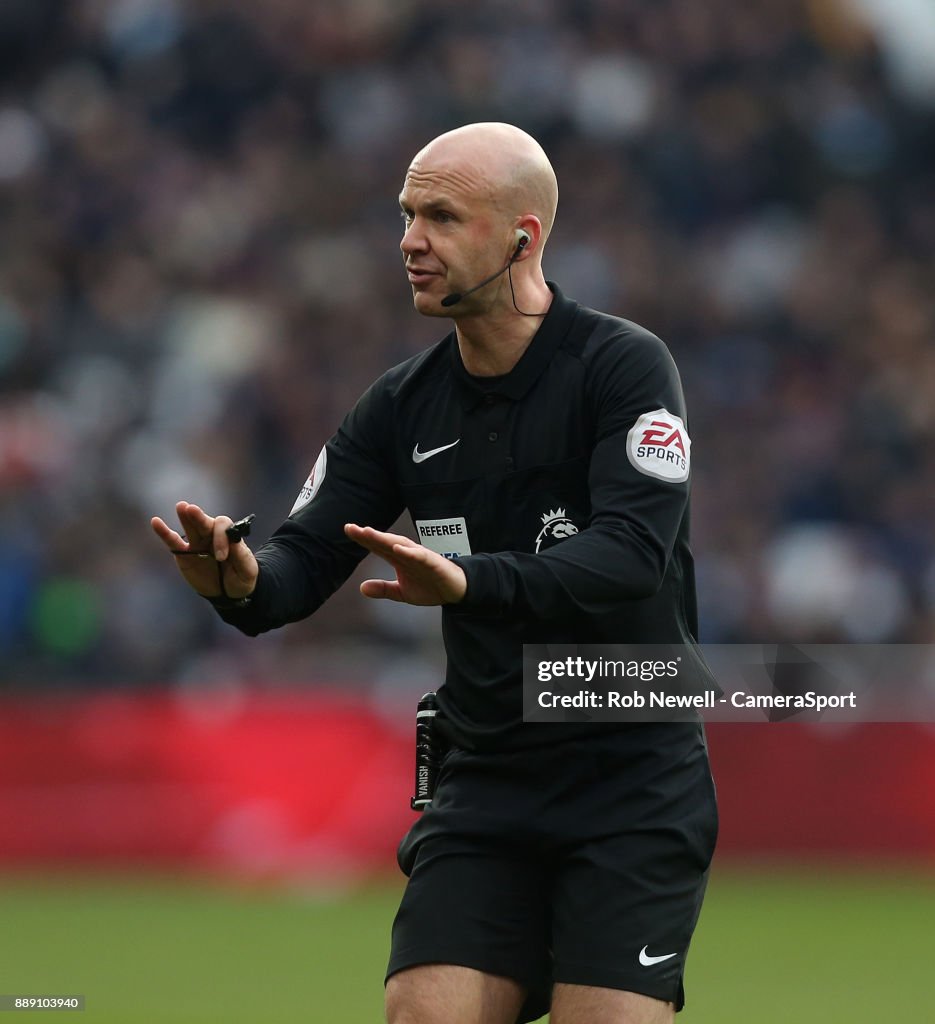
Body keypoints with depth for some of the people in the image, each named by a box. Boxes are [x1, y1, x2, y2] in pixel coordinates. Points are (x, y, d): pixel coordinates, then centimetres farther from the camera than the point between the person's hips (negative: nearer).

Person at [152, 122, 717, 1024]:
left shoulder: (625, 366, -11)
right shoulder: (401, 407, 6)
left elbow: (632, 551, -24)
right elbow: (307, 556, 0)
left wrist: (470, 582, -40)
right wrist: (243, 582, -25)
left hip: (633, 787, -5)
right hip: (483, 783, 5)